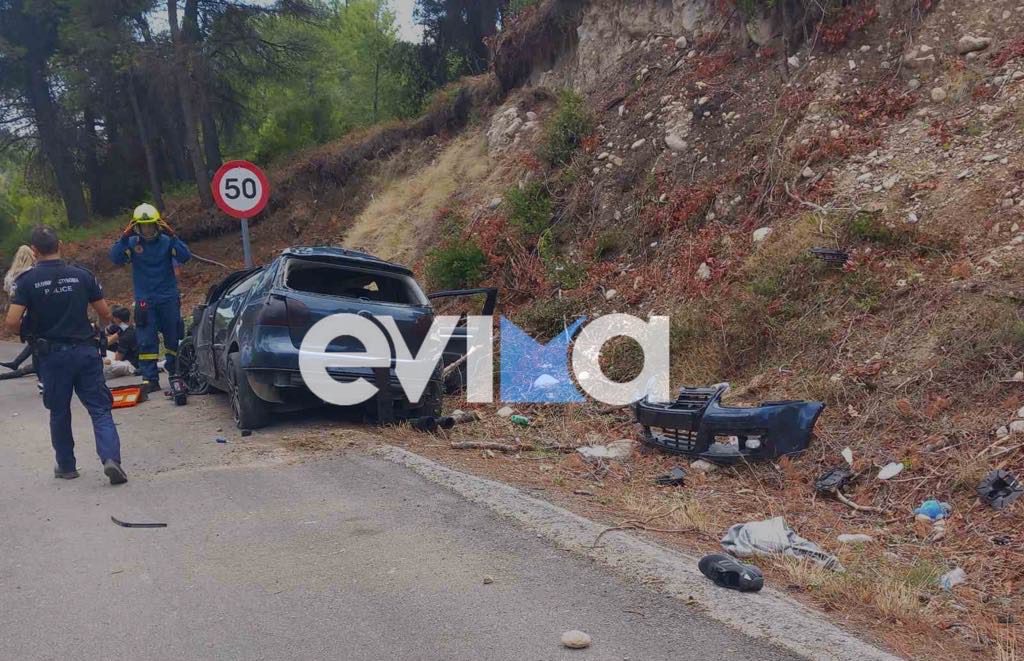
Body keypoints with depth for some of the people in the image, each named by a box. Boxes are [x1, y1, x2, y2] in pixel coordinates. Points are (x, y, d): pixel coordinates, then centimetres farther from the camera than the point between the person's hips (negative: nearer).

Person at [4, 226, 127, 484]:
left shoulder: (27, 280, -6)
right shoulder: (81, 275, -1)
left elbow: (12, 323, -13)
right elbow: (106, 314, 3)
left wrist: (29, 328, 8)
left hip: (52, 354, 0)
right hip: (85, 351, 1)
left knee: (59, 413, 16)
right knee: (100, 409, 2)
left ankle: (66, 466, 25)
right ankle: (111, 458, -16)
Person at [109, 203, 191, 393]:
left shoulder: (166, 241, -1)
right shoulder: (132, 243, 0)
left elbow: (185, 257, -14)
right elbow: (116, 258, -13)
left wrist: (172, 236, -22)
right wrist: (124, 238, -23)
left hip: (168, 297, 0)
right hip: (144, 299, 0)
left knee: (174, 338, 8)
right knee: (146, 341, -4)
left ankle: (176, 374, 23)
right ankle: (151, 379, -2)